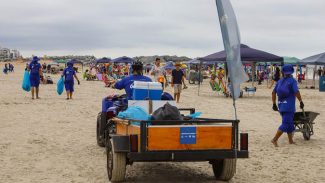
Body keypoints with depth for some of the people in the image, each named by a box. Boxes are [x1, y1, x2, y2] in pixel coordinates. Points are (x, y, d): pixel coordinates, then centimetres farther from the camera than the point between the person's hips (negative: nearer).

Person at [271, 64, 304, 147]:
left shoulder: (280, 81, 11)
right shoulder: (292, 81, -6)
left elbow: (273, 92, 9)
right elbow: (296, 92, -17)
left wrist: (274, 104, 15)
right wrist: (301, 102, -8)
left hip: (280, 105, 7)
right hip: (289, 106, -7)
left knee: (289, 123, 18)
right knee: (286, 124, -6)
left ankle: (291, 140, 23)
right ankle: (275, 139, -15)